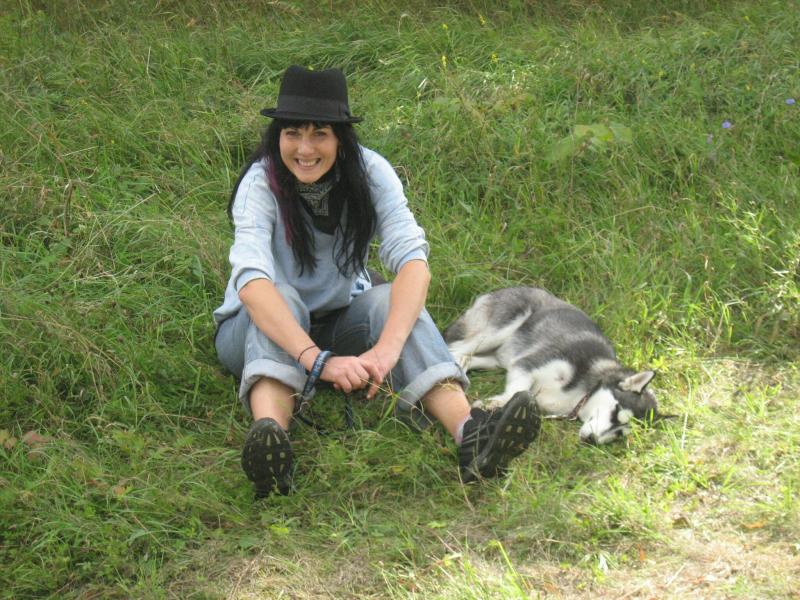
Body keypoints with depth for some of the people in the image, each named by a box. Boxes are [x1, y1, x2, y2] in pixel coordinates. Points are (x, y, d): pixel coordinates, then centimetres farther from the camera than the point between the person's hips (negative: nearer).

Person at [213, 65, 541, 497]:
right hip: (257, 331, -2)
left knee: (393, 299, -29)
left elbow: (414, 262, -28)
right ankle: (268, 434, -60)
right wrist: (316, 359, -53)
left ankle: (469, 433, -50)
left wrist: (387, 348, -46)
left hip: (341, 321, 2)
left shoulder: (370, 172, -15)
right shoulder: (261, 182, -22)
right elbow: (251, 282, -38)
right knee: (283, 298, -35)